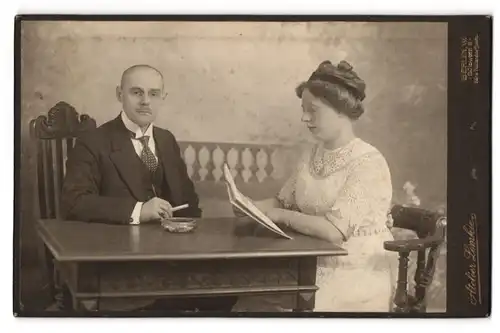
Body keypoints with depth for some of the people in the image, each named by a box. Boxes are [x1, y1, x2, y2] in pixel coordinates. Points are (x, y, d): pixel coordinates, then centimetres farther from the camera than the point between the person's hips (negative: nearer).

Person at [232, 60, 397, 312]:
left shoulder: (368, 163, -17)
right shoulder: (312, 155, 8)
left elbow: (334, 231, -24)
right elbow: (284, 201, 17)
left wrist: (279, 215, -15)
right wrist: (253, 206, -3)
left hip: (356, 276, -6)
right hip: (316, 265, 6)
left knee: (264, 304, -21)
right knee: (247, 297, -15)